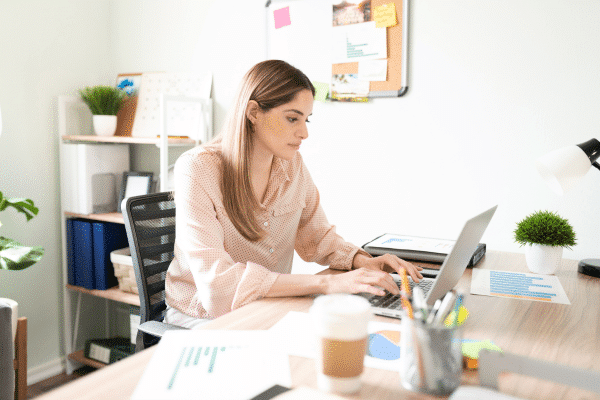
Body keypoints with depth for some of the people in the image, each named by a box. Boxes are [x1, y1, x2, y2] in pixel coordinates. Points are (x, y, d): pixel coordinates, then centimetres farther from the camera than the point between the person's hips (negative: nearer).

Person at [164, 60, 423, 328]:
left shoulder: (292, 165, -1)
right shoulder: (197, 170, -20)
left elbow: (316, 236, 10)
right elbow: (216, 280, -30)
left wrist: (361, 261, -12)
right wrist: (326, 283, -36)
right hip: (204, 315, -5)